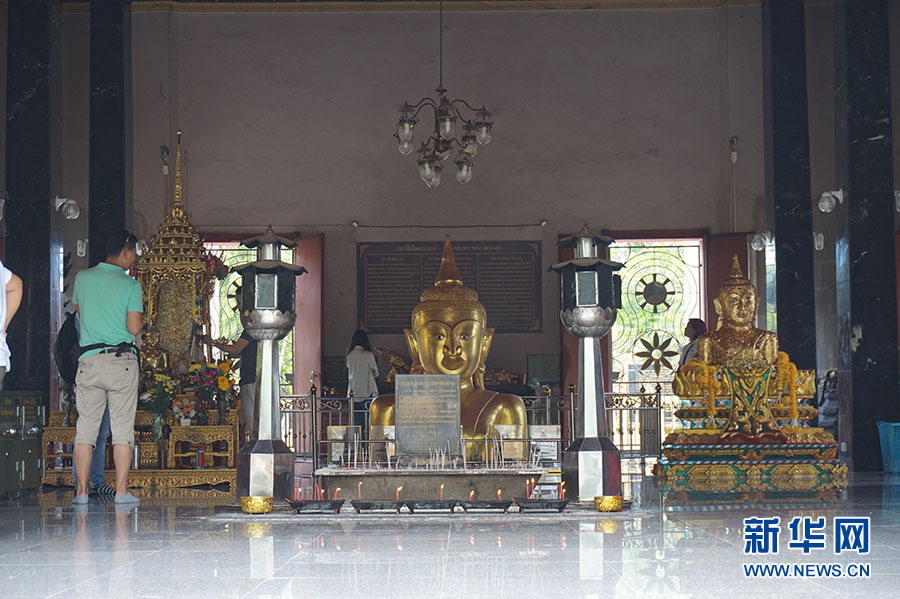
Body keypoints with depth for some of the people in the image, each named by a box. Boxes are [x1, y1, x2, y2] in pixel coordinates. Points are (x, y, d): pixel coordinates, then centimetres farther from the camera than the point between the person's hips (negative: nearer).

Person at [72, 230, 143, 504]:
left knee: (85, 427, 6)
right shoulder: (130, 285, -5)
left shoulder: (82, 278, 7)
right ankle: (121, 490, 1)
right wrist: (141, 317, 11)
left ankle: (82, 490, 5)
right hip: (122, 361, -3)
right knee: (123, 427, 2)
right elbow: (134, 328, -9)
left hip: (88, 360, 3)